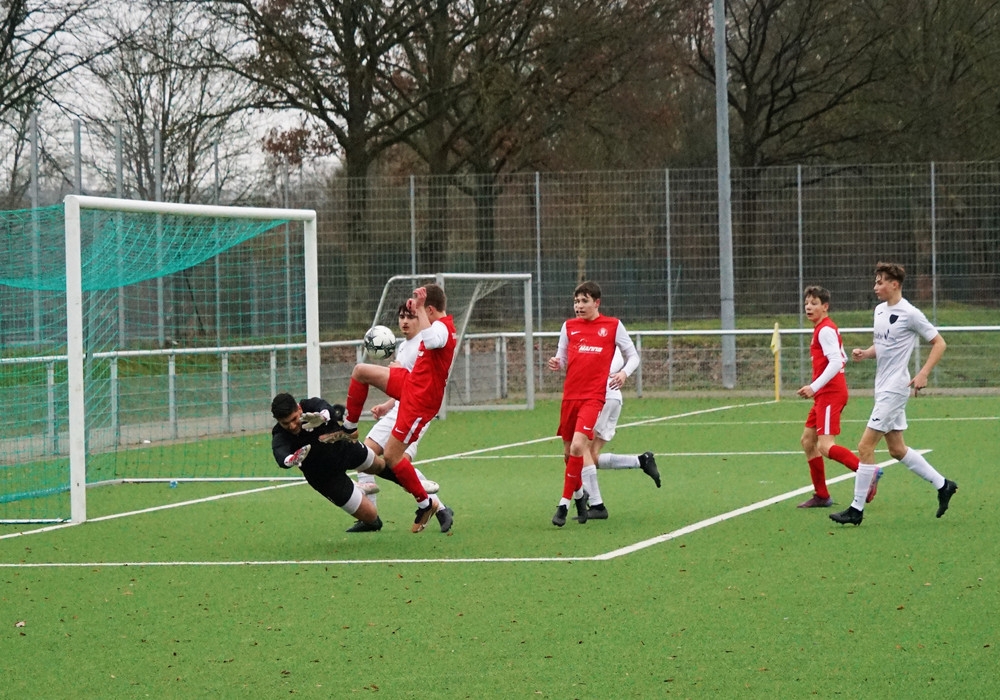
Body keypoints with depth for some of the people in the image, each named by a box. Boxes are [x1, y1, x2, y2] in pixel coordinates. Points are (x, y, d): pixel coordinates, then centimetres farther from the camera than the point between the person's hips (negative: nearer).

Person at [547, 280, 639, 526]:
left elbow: (633, 356, 7)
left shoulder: (613, 326, 2)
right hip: (570, 395, 4)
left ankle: (565, 503, -12)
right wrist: (556, 364, -9)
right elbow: (562, 360, 15)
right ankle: (578, 494, 33)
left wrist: (624, 372, -13)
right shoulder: (569, 326, 10)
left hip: (594, 395, -4)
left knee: (578, 446, -19)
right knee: (568, 451, 9)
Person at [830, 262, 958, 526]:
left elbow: (939, 343, -8)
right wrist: (864, 353, 1)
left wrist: (923, 374, -18)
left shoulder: (910, 314, -13)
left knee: (865, 446, -10)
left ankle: (857, 509, -5)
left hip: (895, 388, -9)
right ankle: (943, 485, 27)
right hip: (883, 387, 9)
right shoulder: (880, 310, 11)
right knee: (897, 449, 14)